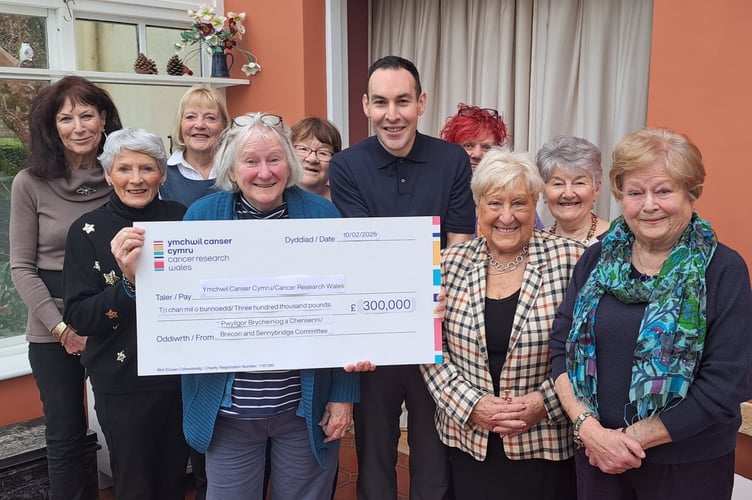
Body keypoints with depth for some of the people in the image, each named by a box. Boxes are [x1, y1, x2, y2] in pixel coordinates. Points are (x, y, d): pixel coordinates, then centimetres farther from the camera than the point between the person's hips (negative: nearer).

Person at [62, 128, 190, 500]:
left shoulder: (182, 218, -3)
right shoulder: (87, 231, -7)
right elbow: (78, 318, -12)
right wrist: (128, 282, -27)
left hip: (181, 373, 2)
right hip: (123, 383, -2)